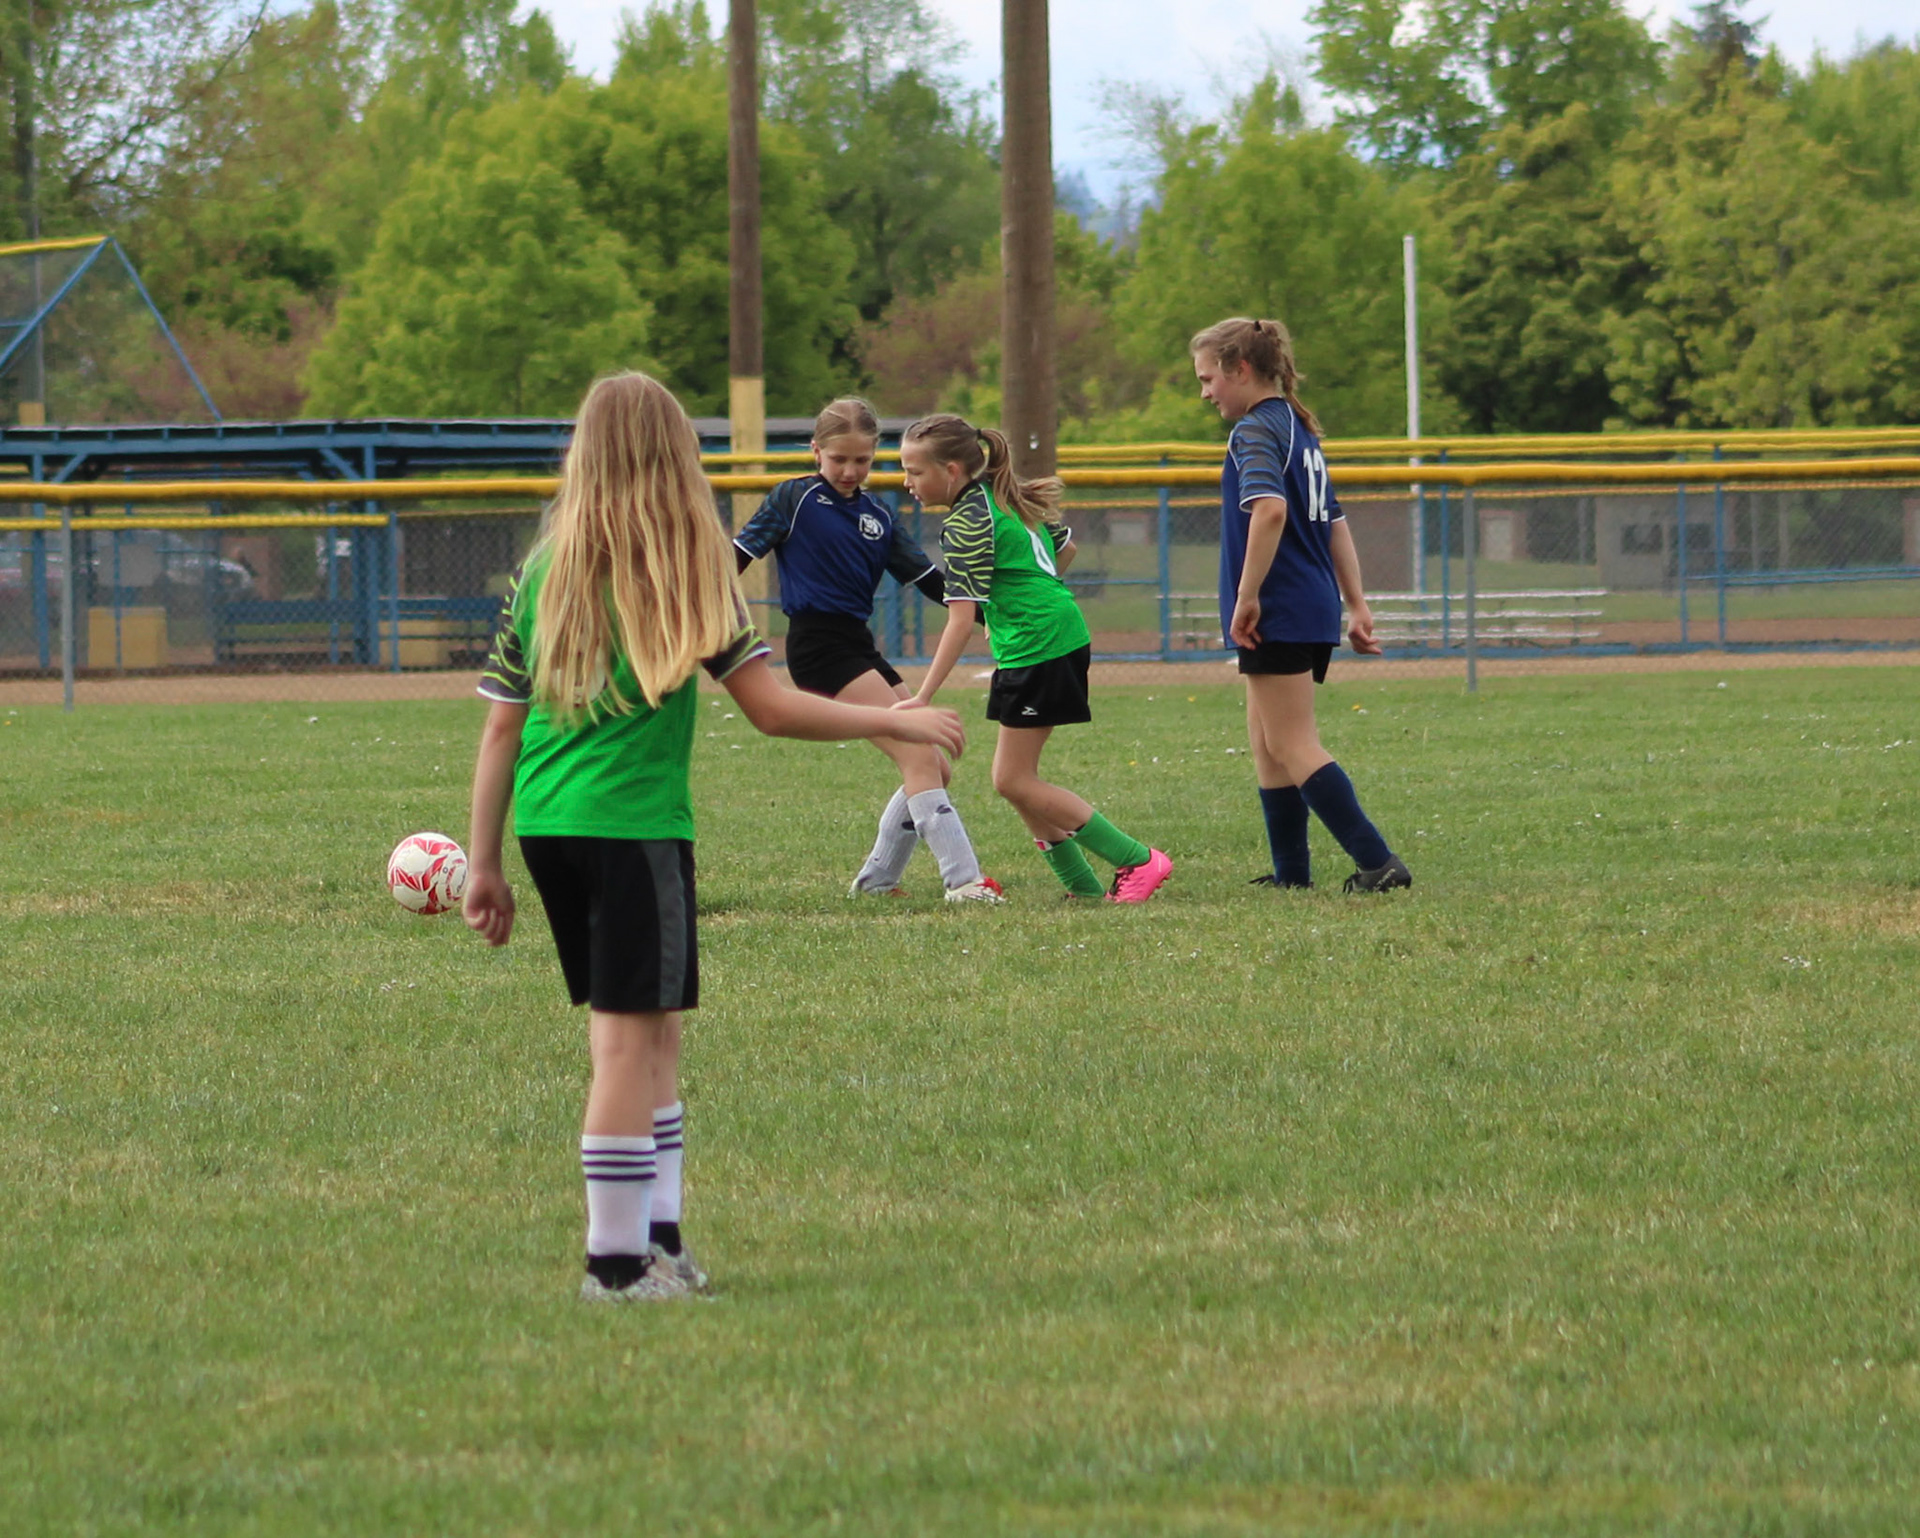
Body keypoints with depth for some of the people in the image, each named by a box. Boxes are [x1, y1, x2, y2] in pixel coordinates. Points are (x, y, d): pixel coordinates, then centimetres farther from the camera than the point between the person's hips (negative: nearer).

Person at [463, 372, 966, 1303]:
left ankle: (656, 1234, 18)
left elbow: (500, 729, 8)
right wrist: (894, 722, 5)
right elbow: (771, 709, -7)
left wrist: (483, 865, 13)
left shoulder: (544, 571, 8)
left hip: (545, 824, 6)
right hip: (635, 823, -6)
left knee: (648, 1031, 16)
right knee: (633, 1036, -2)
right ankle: (619, 1260, -2)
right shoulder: (686, 571, -5)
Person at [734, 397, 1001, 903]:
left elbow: (926, 578, 15)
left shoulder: (878, 515, 13)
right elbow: (738, 556, -3)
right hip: (818, 647, -8)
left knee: (935, 768, 6)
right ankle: (963, 879, -21)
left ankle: (875, 880, 18)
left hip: (858, 646, 8)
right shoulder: (794, 499, -4)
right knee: (919, 757, -18)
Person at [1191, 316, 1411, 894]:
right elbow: (1334, 522, 21)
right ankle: (1290, 871, 17)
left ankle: (1378, 862, -13)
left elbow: (1270, 509, -28)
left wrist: (1246, 597, -24)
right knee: (1267, 741, 16)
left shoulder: (1255, 430, -12)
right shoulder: (1299, 429, 18)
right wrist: (1358, 605, 22)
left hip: (1280, 612, -10)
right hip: (1314, 608, 10)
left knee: (1293, 744, -7)